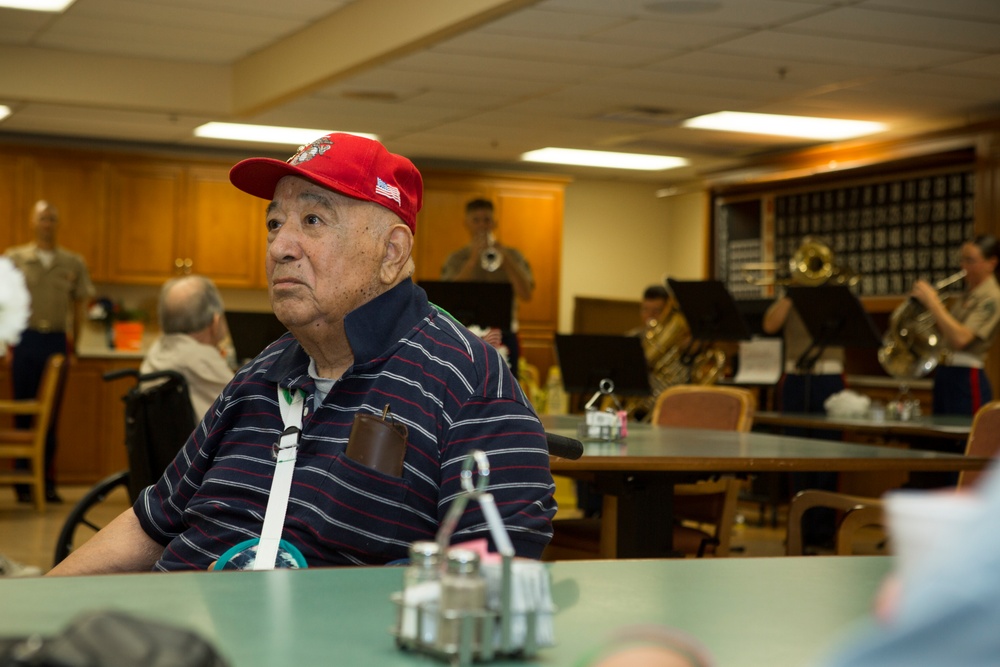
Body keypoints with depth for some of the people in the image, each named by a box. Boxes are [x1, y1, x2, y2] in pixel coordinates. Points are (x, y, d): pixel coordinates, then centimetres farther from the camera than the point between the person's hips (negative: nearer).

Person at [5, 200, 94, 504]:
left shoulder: (73, 263, 8)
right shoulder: (15, 258, 4)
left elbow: (77, 308, 11)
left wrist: (72, 346, 6)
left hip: (57, 342, 1)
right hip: (26, 340, -1)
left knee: (52, 414, 4)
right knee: (24, 412, 1)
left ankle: (48, 481, 10)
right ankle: (23, 482, 6)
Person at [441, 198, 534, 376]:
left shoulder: (512, 256, 8)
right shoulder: (456, 259, 7)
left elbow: (526, 294, -5)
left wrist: (505, 258, -13)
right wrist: (473, 260, -14)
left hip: (503, 338, 0)